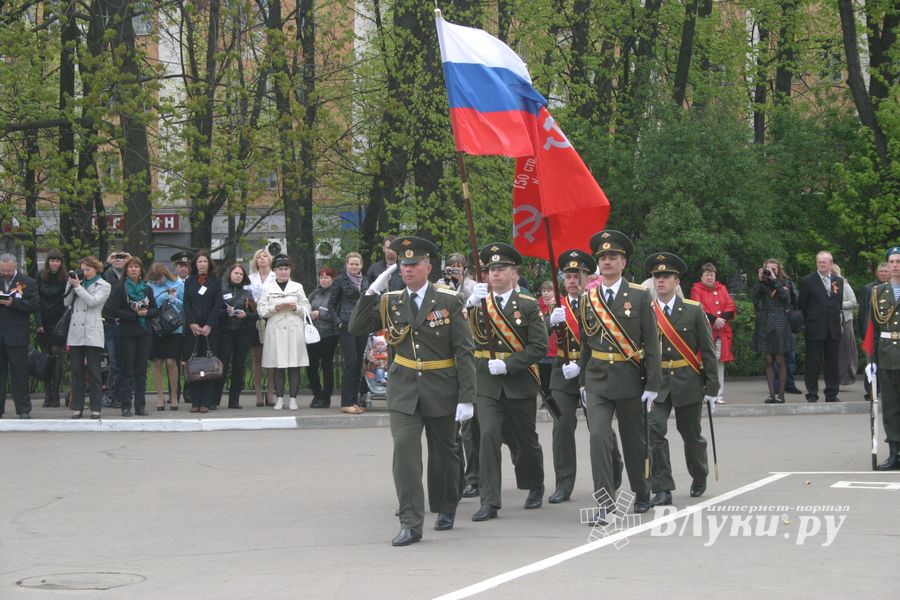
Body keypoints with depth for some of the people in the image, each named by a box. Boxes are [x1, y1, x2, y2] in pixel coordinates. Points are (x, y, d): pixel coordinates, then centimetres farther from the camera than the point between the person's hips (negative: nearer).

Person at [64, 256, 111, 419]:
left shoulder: (104, 286, 4)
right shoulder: (79, 282, 14)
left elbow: (92, 301, -12)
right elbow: (67, 303, 9)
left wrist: (77, 286, -7)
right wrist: (71, 284, 1)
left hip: (93, 334, -4)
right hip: (76, 333, 4)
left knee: (93, 372, -3)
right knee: (76, 371, 5)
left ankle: (95, 408, 0)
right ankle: (77, 407, 9)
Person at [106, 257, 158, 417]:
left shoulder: (147, 289, 13)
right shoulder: (119, 288, 0)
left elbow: (155, 310, 13)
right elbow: (112, 310, -9)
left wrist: (146, 313, -9)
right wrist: (134, 315, -14)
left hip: (145, 333, 4)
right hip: (126, 333, -4)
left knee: (141, 370, 3)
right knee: (126, 370, -3)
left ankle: (140, 405, 6)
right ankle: (125, 405, -1)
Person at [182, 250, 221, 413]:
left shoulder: (216, 281, 8)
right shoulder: (189, 282, 14)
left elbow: (217, 305, 0)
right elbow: (186, 305, 6)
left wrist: (209, 325, -11)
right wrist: (192, 324, -8)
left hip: (210, 328, -1)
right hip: (192, 328, 1)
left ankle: (206, 401, -6)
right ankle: (195, 401, -1)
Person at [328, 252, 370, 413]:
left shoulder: (365, 281, 14)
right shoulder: (341, 280, 0)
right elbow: (331, 304, 2)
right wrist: (338, 321, -8)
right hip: (347, 326, -5)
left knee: (359, 364, 5)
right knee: (351, 362, -11)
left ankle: (354, 400, 11)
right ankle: (346, 402, -9)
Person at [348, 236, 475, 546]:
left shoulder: (449, 301, -6)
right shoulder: (390, 302, 4)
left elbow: (464, 352, -7)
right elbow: (357, 328, -1)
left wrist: (466, 398, -12)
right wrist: (372, 291, -9)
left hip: (441, 392, -1)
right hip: (404, 391, 1)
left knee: (444, 453, 13)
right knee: (404, 451, -13)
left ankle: (445, 509, 36)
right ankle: (411, 522, -13)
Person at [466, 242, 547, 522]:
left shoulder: (528, 305, 0)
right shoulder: (479, 303, 6)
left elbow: (539, 347, -7)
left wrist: (508, 365, -16)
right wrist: (471, 305, -24)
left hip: (519, 383, 0)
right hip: (487, 384, 1)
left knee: (525, 440, 11)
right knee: (489, 436, -15)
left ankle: (535, 487, 38)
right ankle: (489, 501, -14)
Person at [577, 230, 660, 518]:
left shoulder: (639, 296, -3)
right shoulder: (587, 300, 5)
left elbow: (651, 343, -4)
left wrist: (652, 385, -8)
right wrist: (583, 382, 12)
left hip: (629, 379, -1)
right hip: (597, 380, 1)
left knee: (634, 440, 11)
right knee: (599, 437, -13)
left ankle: (642, 493, 30)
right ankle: (604, 503, -11)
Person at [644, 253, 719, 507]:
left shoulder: (694, 310, -2)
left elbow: (707, 351, -1)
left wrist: (712, 388, -4)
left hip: (688, 382, 0)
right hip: (656, 383, 0)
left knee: (691, 434, 11)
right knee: (654, 431, -14)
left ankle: (699, 476, 39)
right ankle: (662, 489, -10)